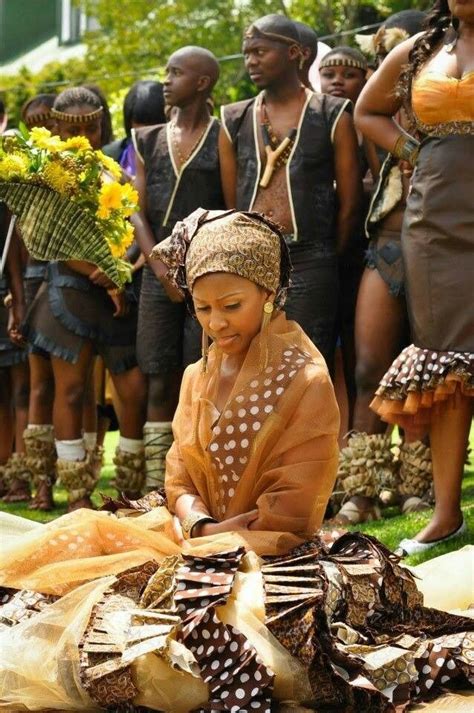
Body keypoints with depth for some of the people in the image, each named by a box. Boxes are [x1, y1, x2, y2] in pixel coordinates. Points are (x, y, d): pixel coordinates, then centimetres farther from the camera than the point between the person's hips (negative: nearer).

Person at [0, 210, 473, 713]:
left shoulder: (305, 381, -9)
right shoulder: (197, 378, 13)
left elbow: (290, 512, -11)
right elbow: (180, 481, 10)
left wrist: (212, 535, -12)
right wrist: (196, 524, -12)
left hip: (269, 551, -7)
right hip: (198, 538, 7)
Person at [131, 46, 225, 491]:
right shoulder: (149, 141, 15)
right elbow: (139, 212, 11)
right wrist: (159, 265, -4)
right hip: (159, 274, 4)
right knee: (160, 382, 2)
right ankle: (156, 489, 3)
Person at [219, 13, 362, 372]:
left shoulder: (332, 116, 3)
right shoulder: (235, 121, 12)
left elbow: (349, 203, 4)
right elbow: (230, 201, 13)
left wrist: (327, 258, 8)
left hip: (309, 264, -3)